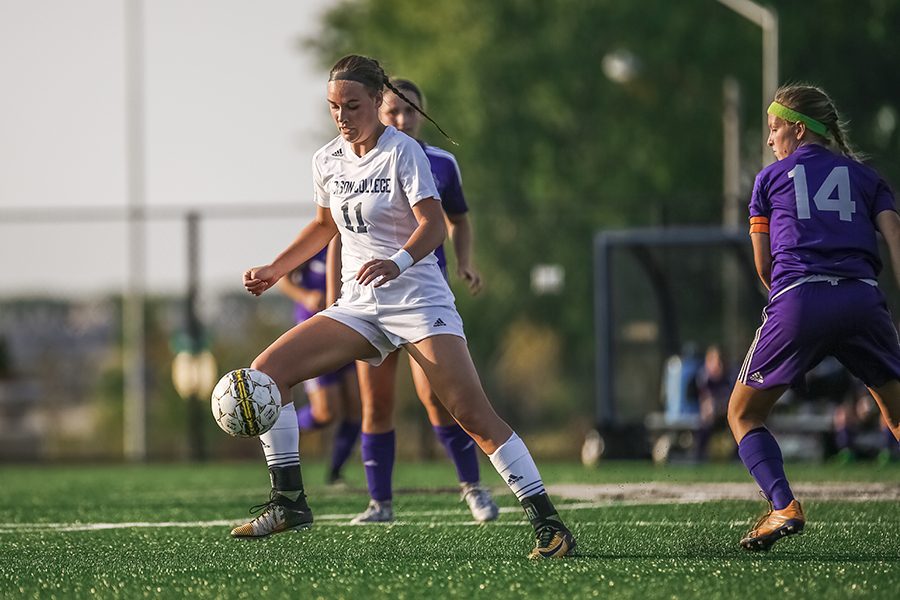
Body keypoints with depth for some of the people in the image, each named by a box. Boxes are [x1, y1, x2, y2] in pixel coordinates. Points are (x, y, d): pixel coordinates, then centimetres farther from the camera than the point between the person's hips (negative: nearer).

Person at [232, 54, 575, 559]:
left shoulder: (403, 152, -9)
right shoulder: (328, 160, 9)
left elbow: (434, 224, -18)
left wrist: (398, 262, -36)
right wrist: (274, 270, 20)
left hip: (419, 300, -6)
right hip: (358, 307, 6)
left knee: (473, 413, -17)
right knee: (266, 371, -8)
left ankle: (547, 522, -13)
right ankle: (288, 502, -1)